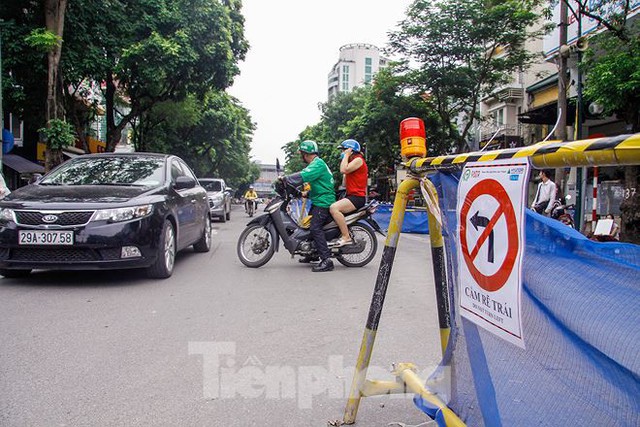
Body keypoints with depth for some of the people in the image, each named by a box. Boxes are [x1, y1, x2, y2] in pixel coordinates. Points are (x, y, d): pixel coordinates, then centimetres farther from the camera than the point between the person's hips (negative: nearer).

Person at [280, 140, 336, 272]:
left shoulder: (317, 164, -15)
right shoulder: (317, 163, 20)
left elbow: (302, 177, -26)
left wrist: (284, 178, -15)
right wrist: (307, 193, 18)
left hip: (323, 201, -11)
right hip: (319, 200, 11)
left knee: (315, 228, -21)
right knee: (309, 224, 18)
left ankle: (327, 260, -25)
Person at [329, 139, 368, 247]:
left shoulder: (358, 160, -7)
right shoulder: (352, 161, 24)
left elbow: (343, 170, -23)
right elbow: (345, 184, 21)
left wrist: (346, 155, -9)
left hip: (357, 196, -11)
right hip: (350, 195, 11)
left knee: (334, 208, -30)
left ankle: (346, 237, -28)